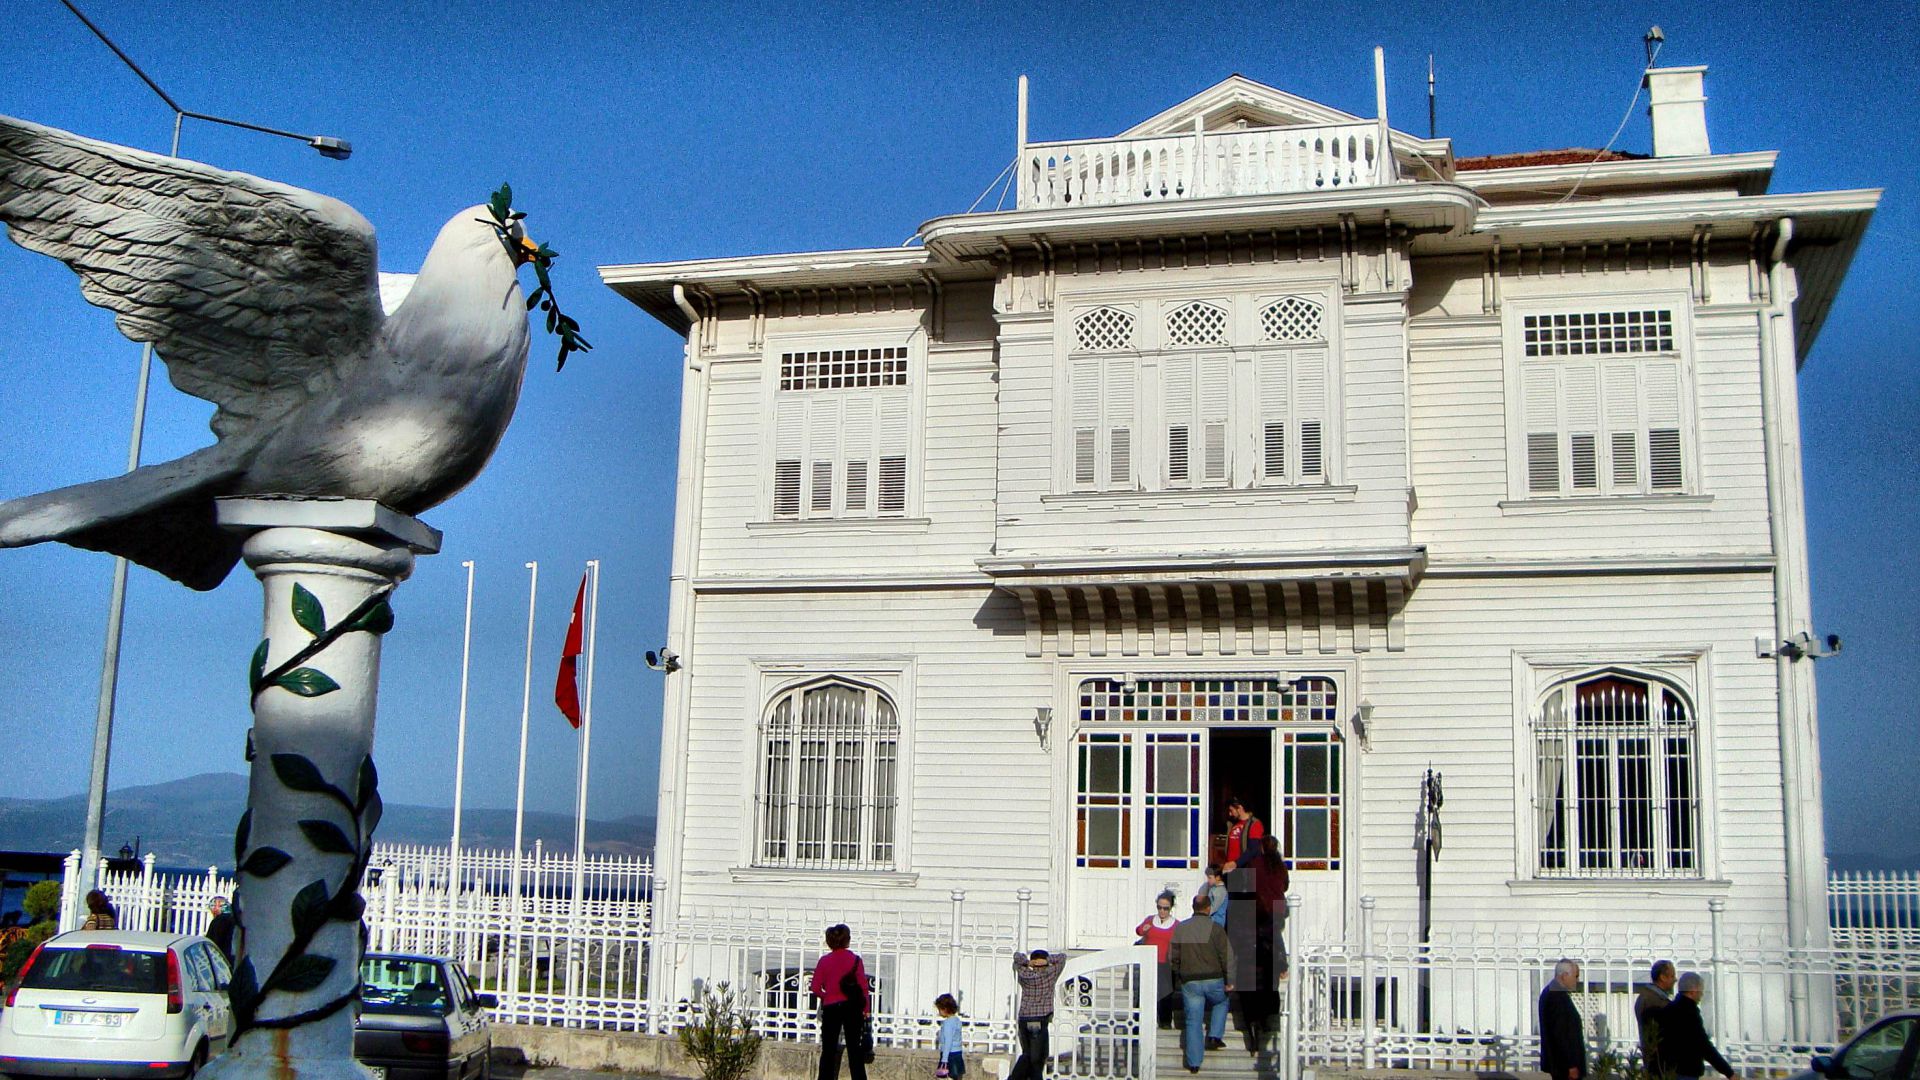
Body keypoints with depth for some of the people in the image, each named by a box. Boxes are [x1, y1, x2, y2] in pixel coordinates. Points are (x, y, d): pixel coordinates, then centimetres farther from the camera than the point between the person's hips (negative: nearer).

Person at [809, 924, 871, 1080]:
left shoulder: (824, 960, -1)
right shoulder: (855, 959, -4)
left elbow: (815, 988, -4)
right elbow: (864, 986, -5)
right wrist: (865, 1010, 1)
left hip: (830, 1008, 0)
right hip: (852, 1008, 0)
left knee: (828, 1052, 7)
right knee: (855, 1051, 5)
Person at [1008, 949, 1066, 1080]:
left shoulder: (1025, 975, 4)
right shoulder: (1049, 975, -3)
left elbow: (1017, 956, 18)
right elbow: (1062, 958, 8)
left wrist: (1027, 962, 2)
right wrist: (1047, 960, -2)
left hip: (1023, 1021, 4)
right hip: (1040, 1021, -4)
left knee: (1027, 1054, 16)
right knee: (1038, 1057, 1)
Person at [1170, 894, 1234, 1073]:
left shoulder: (1180, 928, 1)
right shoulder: (1216, 928, -7)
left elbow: (1172, 956, 5)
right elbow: (1227, 957, -8)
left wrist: (1178, 976, 19)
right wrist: (1229, 982, 0)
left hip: (1189, 982, 2)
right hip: (1213, 980, -1)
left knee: (1193, 1021, 8)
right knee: (1222, 1002, 30)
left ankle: (1194, 1063, 7)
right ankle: (1215, 1036, 17)